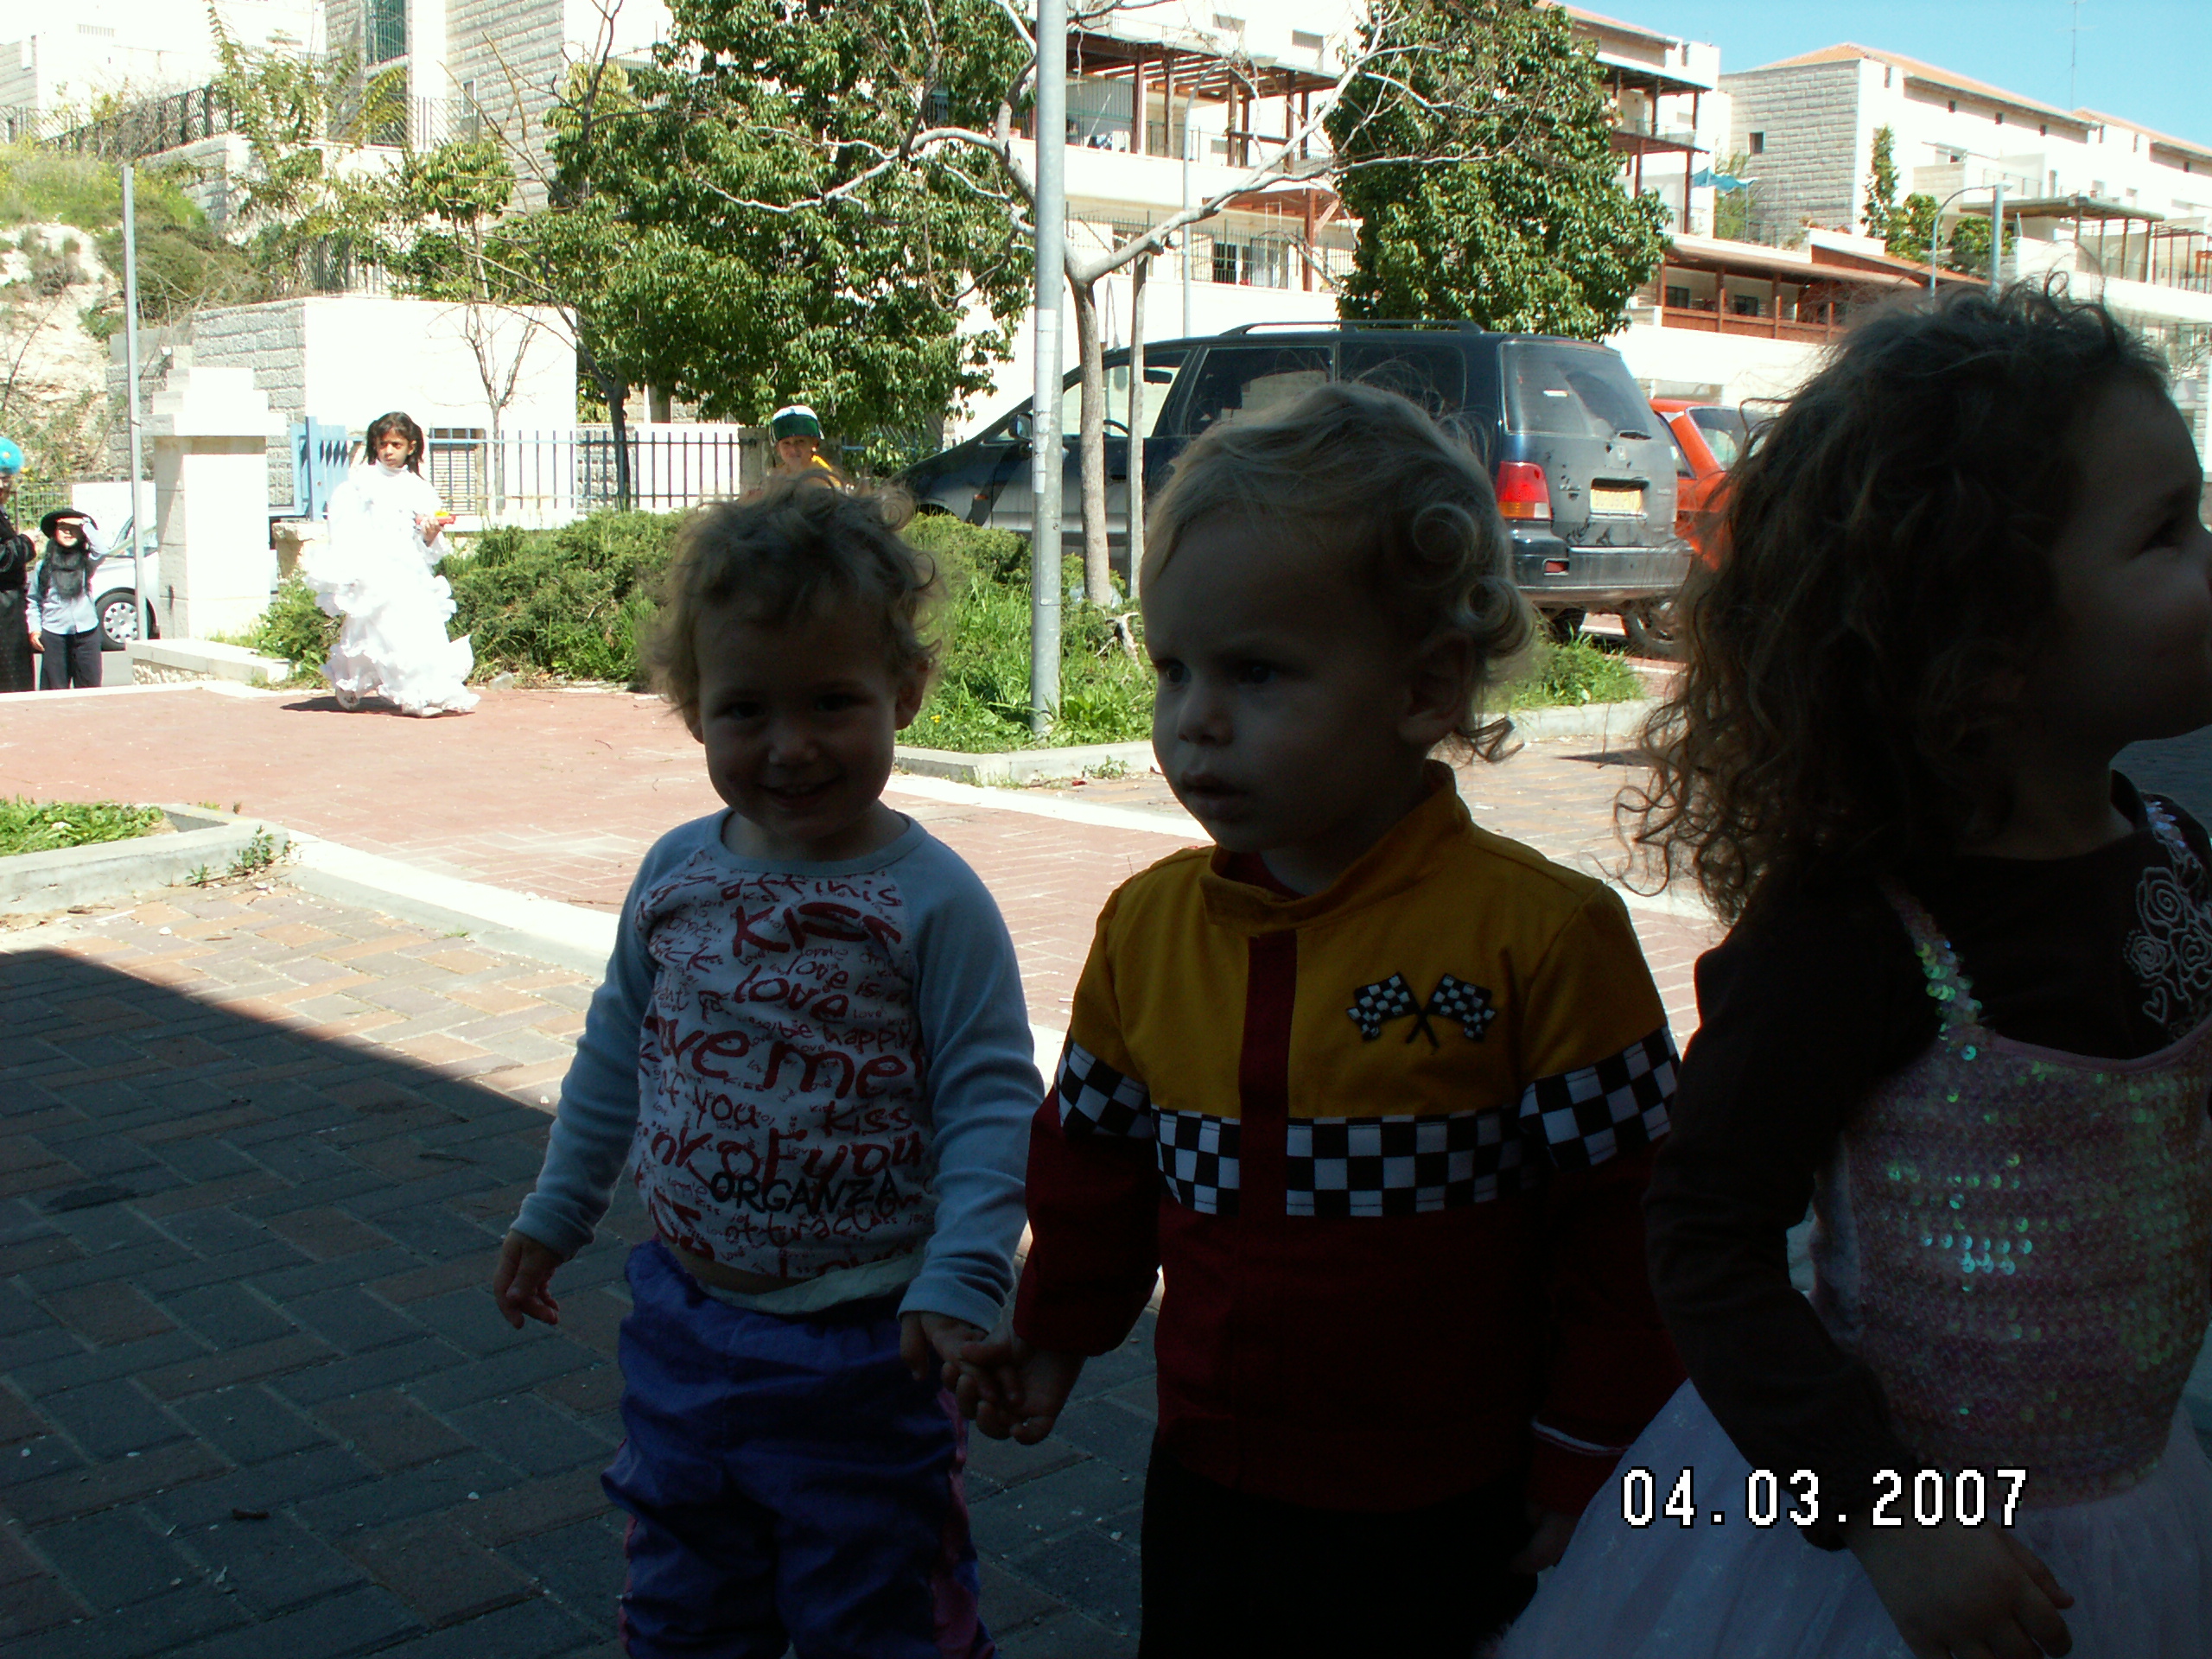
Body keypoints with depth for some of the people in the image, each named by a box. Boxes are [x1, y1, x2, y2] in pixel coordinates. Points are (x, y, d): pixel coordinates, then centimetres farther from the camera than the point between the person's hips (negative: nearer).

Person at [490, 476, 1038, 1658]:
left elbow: (990, 1102, -16)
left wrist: (962, 1280, -25)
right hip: (681, 1326, 6)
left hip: (859, 1354, -5)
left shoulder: (932, 900, -17)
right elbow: (617, 1049, 12)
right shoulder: (675, 873, -1)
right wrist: (554, 1212, 19)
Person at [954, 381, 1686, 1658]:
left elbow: (1625, 1234, -11)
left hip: (1446, 1532, -4)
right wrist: (1060, 1330, 19)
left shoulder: (1541, 932, -16)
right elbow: (1097, 1157, 13)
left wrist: (1584, 1479, -6)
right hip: (1208, 1493, 4)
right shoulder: (1147, 925, -1)